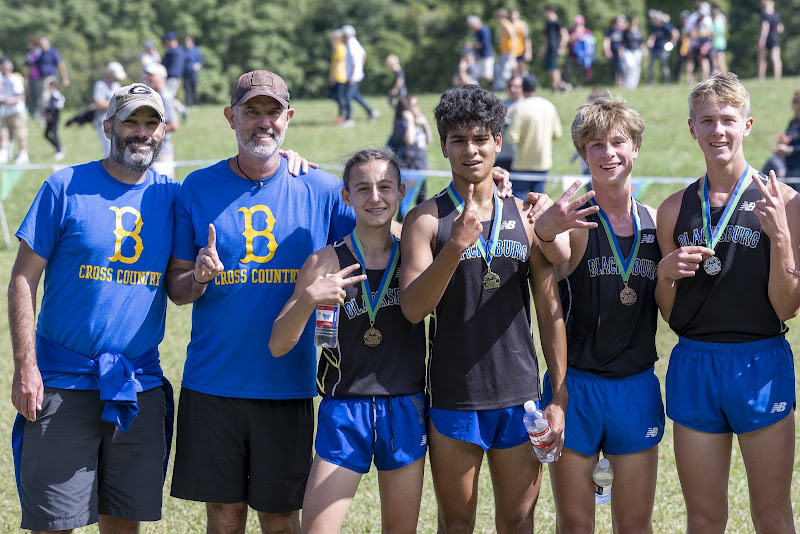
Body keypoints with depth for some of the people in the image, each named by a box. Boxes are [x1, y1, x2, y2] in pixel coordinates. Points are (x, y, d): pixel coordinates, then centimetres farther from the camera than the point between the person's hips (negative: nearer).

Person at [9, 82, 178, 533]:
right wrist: (25, 368, -11)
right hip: (64, 383, -3)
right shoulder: (66, 188, -2)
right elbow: (23, 280, -3)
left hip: (141, 389, 3)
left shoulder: (170, 196, 7)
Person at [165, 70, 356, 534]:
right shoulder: (198, 188, 3)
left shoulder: (322, 190, 1)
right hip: (211, 384, 1)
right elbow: (175, 286, 5)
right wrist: (198, 278, -16)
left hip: (288, 385, 0)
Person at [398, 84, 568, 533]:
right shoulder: (427, 219, -3)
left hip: (519, 396, 2)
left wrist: (561, 398, 2)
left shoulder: (526, 217, 5)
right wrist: (456, 244, -26)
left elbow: (550, 310, 6)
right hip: (453, 399, -2)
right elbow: (413, 308, -14)